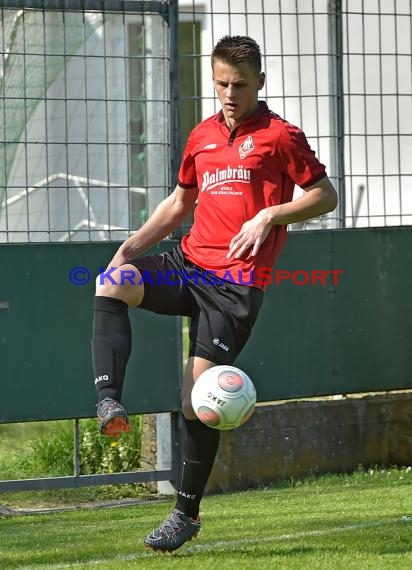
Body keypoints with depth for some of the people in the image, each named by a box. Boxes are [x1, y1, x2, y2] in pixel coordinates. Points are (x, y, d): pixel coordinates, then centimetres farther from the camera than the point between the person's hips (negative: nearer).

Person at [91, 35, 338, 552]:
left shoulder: (279, 136, -1)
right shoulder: (201, 136, 17)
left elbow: (325, 195, -1)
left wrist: (269, 216, -16)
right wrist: (133, 245, 13)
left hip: (236, 280, -6)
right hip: (188, 262, 6)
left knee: (198, 393, -9)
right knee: (111, 283, -23)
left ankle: (187, 513, 6)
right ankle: (109, 402, -33)